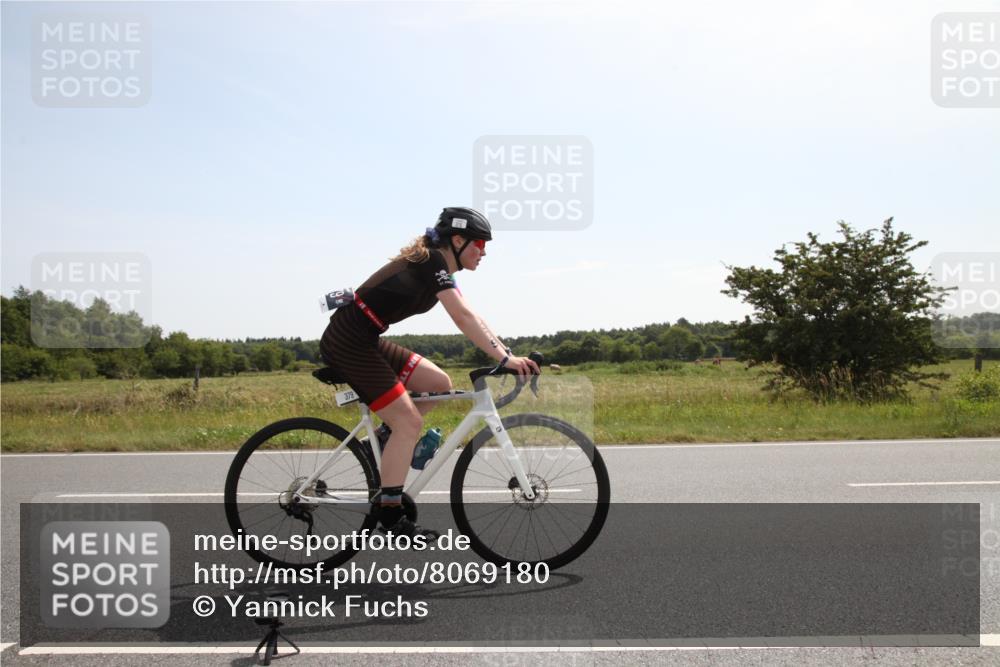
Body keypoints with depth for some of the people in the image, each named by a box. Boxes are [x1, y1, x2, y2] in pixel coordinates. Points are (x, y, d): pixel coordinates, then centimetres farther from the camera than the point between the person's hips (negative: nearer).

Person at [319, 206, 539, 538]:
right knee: (409, 423, -11)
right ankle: (390, 517, -6)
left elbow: (473, 319, 11)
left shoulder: (439, 268, 13)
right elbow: (463, 318, -25)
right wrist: (505, 359, -28)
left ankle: (381, 442, 13)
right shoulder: (432, 261, -15)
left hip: (366, 341, 10)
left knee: (440, 384, 6)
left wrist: (510, 355, 2)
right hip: (347, 342, -10)